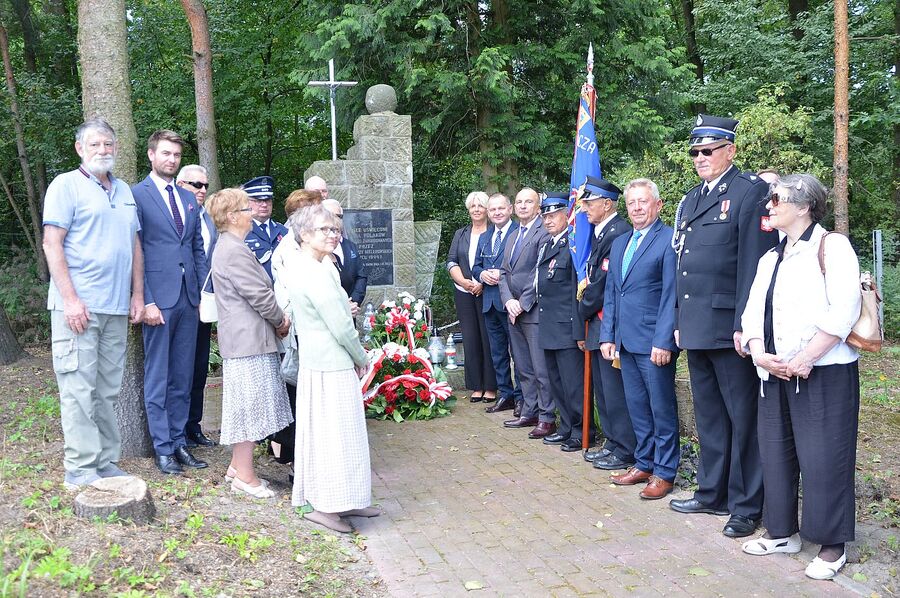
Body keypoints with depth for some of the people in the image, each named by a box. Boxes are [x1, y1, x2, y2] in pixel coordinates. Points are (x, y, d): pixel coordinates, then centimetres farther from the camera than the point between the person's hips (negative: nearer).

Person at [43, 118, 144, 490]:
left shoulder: (124, 191, 17)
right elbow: (52, 244, -8)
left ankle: (105, 462, 18)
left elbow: (135, 246, 19)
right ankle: (80, 469, 3)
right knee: (79, 388, -4)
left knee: (108, 389, 9)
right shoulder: (66, 185, -1)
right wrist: (70, 299, -15)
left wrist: (137, 295, 11)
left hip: (116, 307, 6)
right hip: (78, 306, -6)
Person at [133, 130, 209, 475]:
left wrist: (204, 294, 10)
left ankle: (178, 441, 20)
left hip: (189, 298, 6)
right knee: (158, 379, 2)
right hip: (158, 298, -6)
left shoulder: (188, 199, 16)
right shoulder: (136, 195, -3)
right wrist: (146, 301, -13)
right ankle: (163, 449, 10)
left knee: (183, 378, 10)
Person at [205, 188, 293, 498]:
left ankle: (237, 465, 27)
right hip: (250, 340, -11)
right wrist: (281, 320, -3)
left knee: (244, 407, 17)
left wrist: (277, 317, 7)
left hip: (242, 340, 11)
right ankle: (245, 476, 6)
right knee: (249, 406, -3)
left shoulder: (228, 247, 17)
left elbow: (258, 291, 18)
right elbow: (260, 295, -18)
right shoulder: (235, 251, -18)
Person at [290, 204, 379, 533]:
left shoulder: (307, 268, 12)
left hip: (318, 363, 10)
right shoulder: (317, 273, -20)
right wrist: (360, 358, -6)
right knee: (333, 434, -1)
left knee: (323, 432, 15)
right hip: (332, 366, -10)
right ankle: (325, 505, 9)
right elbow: (341, 327, -18)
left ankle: (340, 501, 26)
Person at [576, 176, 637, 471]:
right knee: (602, 388, 18)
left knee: (615, 391, -3)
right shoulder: (600, 233, 14)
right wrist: (585, 314, 8)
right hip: (598, 324, 10)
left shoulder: (619, 233, -17)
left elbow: (603, 282, -19)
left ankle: (625, 452, 8)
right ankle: (612, 442, 29)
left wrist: (583, 311, -7)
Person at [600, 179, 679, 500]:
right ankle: (644, 464, 26)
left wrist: (664, 341, -18)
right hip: (626, 341, 7)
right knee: (637, 407, 15)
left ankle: (664, 472, 13)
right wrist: (607, 336, 10)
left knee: (662, 408, 3)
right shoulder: (619, 243, 16)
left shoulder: (669, 240, -8)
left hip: (655, 341, -7)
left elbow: (671, 295, -13)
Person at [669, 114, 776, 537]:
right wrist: (679, 321, 15)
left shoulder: (751, 191, -7)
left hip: (730, 328, -8)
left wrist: (745, 324, -18)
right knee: (708, 416, 17)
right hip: (696, 328, 8)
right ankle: (712, 494, 30)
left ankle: (746, 506, 13)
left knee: (743, 418, 2)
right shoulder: (690, 200, 17)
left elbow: (755, 263, -14)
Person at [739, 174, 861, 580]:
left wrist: (804, 361, -19)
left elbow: (843, 311, -16)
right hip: (775, 374, 7)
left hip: (824, 374, -7)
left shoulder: (831, 246, -5)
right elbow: (753, 312, 10)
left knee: (822, 459, -2)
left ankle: (832, 545, 12)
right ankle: (783, 532, 25)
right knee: (776, 454, 11)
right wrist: (759, 353, -8)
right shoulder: (770, 258, 16)